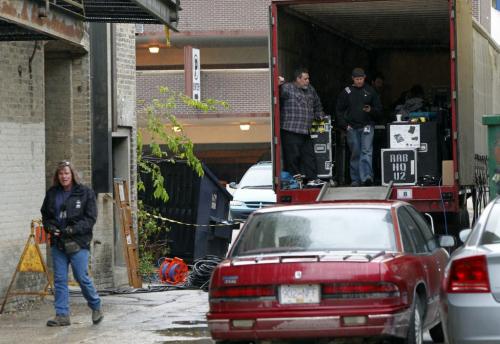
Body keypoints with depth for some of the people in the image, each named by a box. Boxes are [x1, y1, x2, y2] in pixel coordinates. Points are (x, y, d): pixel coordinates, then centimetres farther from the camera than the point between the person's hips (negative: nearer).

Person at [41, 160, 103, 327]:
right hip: (57, 242, 4)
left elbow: (91, 218, -5)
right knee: (59, 279, 3)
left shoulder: (85, 193, -3)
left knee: (82, 277, -5)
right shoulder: (52, 193, 9)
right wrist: (50, 227, -3)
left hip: (78, 242, -4)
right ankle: (62, 315, 7)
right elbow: (45, 214, 18)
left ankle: (96, 307, 17)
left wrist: (73, 229, -17)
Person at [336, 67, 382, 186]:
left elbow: (379, 109, 11)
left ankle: (367, 177, -23)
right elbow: (339, 110, 11)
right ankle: (355, 179, 10)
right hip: (352, 127, 1)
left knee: (367, 152, -14)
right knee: (355, 154, 5)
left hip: (367, 126, -1)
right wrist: (344, 125, 0)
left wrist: (371, 110, -11)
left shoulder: (370, 91, 8)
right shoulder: (346, 92, 8)